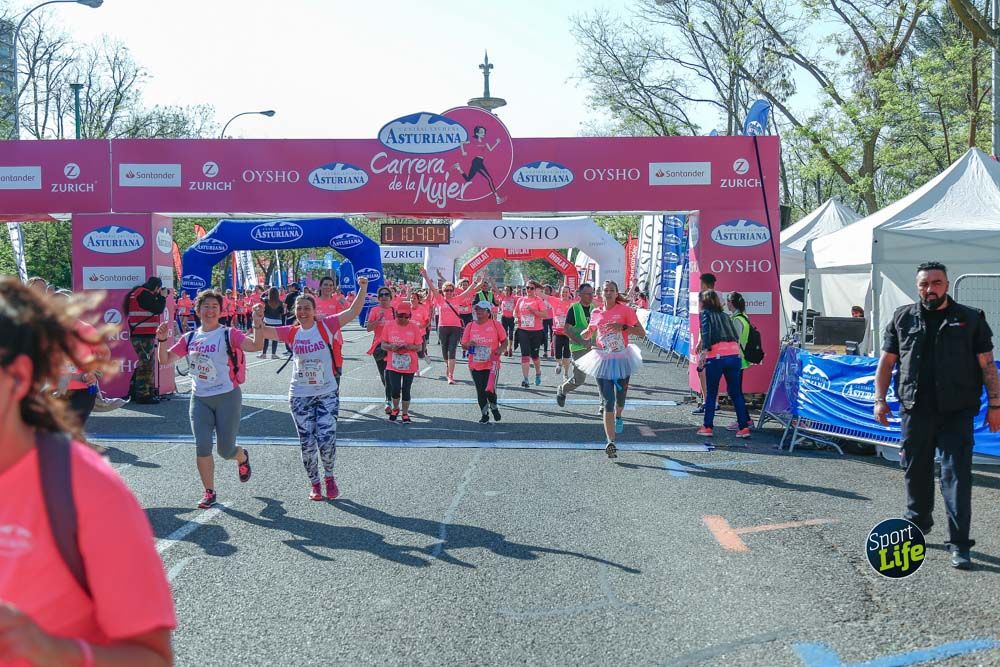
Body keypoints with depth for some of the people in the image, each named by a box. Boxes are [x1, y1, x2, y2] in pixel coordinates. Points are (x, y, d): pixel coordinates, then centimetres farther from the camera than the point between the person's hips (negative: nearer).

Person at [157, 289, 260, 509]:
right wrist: (162, 340, -9)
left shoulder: (229, 334, -6)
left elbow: (256, 346, -20)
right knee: (202, 446, -6)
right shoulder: (189, 338, 7)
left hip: (227, 397, -3)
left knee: (225, 450, 1)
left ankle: (242, 458, 37)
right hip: (199, 399, 4)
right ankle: (209, 492, 9)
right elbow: (165, 359, 7)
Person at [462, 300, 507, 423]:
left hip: (491, 363, -3)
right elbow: (463, 345, 9)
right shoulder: (470, 326, 5)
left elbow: (504, 341, 5)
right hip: (475, 365, 3)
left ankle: (494, 406, 21)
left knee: (489, 390, -12)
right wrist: (469, 345, -13)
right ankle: (484, 415, 22)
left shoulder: (495, 324, -2)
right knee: (480, 391, 6)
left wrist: (500, 350, -14)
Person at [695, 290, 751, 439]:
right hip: (735, 354, 4)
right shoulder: (724, 315, 24)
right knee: (736, 393, 10)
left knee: (711, 393, 8)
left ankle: (707, 427, 10)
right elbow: (735, 336, 17)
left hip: (716, 356, -4)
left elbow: (706, 332, -10)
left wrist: (704, 351, -16)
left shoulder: (705, 313, 8)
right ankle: (744, 427, 7)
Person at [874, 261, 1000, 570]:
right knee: (915, 470, 12)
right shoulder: (902, 318, 9)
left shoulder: (970, 319, 5)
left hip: (957, 413, -2)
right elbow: (886, 361, 12)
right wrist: (880, 399, 4)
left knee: (957, 474, -6)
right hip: (915, 409, 2)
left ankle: (959, 544, -4)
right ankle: (916, 524, 33)